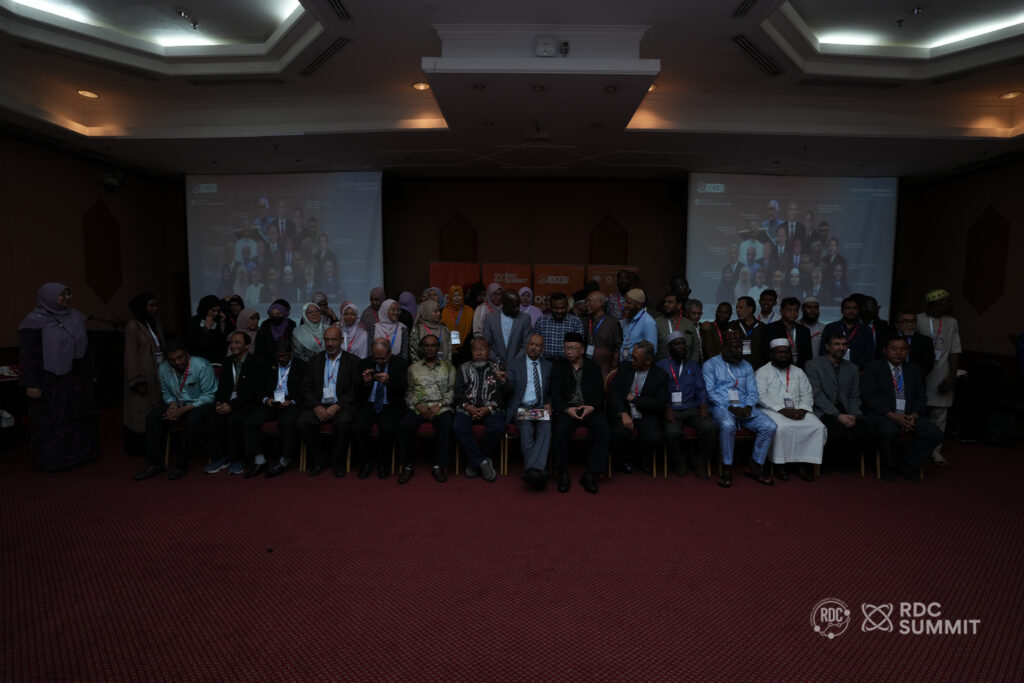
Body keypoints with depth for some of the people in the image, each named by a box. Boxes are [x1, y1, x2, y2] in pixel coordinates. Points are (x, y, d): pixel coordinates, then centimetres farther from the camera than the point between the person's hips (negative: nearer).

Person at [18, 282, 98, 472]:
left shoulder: (75, 317, 6)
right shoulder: (35, 321, -11)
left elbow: (85, 347, 12)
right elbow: (27, 355, -13)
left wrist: (91, 374, 13)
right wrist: (31, 383, -17)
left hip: (76, 380, 6)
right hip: (50, 383, -6)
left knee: (78, 417, 14)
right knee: (51, 421, 5)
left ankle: (79, 454, 28)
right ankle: (51, 460, 19)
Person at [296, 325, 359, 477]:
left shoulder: (352, 361, 5)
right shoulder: (314, 361, 14)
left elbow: (355, 390, -3)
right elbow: (306, 388, 7)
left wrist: (336, 407, -15)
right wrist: (317, 407, -10)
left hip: (341, 405, -3)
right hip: (318, 405, 3)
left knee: (343, 423, -34)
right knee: (301, 422, -25)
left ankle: (337, 462, -10)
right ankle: (320, 459, -4)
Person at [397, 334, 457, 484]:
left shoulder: (448, 367, 16)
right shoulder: (413, 367, 18)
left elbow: (452, 391, 6)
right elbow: (408, 392, 10)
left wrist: (439, 405, -9)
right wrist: (419, 405, -8)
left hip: (441, 407, -1)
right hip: (418, 407, 1)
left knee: (446, 425, -34)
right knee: (404, 425, -30)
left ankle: (439, 466, -22)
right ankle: (406, 466, -16)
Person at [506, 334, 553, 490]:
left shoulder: (548, 366, 19)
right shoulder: (514, 364, 11)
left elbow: (552, 391, 21)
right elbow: (510, 389, -1)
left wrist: (549, 404, 0)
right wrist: (505, 381, -24)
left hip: (541, 409, 2)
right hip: (520, 409, -1)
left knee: (546, 426, -32)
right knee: (526, 428, -34)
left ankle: (533, 469, -45)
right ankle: (537, 472, -41)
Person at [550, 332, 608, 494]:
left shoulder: (593, 367, 15)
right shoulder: (558, 367, 13)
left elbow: (599, 392, 7)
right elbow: (556, 394, 3)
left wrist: (591, 407, -14)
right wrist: (567, 409, -15)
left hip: (590, 409, 1)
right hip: (567, 409, -1)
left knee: (603, 430, -28)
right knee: (559, 430, -32)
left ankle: (590, 474, -20)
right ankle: (563, 474, -18)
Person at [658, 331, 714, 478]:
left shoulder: (693, 366, 21)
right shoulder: (661, 365, 10)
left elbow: (701, 388, 12)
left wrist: (703, 406, -8)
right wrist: (667, 409, -15)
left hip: (692, 409, 3)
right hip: (672, 410, -3)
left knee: (709, 426, -27)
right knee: (673, 432, -33)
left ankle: (700, 462, -2)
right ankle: (679, 462, -1)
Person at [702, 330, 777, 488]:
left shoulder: (746, 366, 20)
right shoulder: (711, 364, 5)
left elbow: (752, 392, 13)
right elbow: (710, 393, -5)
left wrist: (748, 407, -9)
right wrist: (730, 408, -15)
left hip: (744, 408, 5)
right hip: (721, 407, -5)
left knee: (769, 426, -19)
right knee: (728, 425, -37)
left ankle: (754, 467, -4)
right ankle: (727, 469, -22)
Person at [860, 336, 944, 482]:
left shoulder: (913, 370, 18)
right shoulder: (872, 367, 2)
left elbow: (921, 398, 14)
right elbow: (868, 396, -9)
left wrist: (914, 415, -8)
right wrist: (892, 416, -18)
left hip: (908, 415, 5)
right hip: (881, 414, -5)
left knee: (936, 434, -18)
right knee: (889, 431, -36)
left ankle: (905, 464, 2)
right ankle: (888, 467, -7)